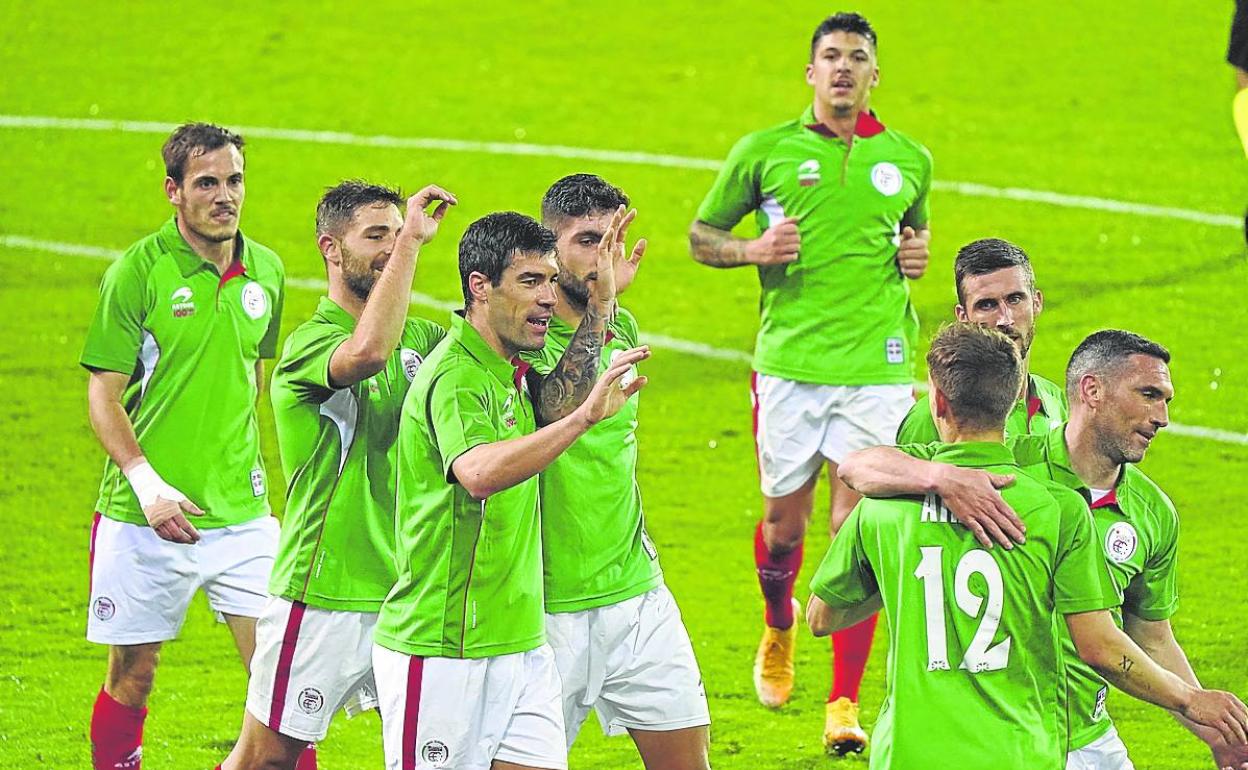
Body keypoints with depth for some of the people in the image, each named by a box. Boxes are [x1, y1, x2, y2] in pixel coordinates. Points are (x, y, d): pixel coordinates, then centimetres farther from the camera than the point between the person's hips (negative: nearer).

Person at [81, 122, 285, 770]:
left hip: (240, 513, 3)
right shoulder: (137, 271, -8)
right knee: (132, 675, 6)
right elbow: (103, 393, -8)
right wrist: (147, 483, -21)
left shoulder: (265, 272, 6)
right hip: (144, 519, -3)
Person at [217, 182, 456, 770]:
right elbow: (367, 350, -36)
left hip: (407, 589, 6)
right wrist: (411, 240, -32)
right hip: (324, 599, -6)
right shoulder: (309, 344, -14)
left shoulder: (418, 338, 10)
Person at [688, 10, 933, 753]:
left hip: (877, 364, 0)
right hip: (790, 361, 0)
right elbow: (701, 235, 12)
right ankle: (779, 630, 41)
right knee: (784, 516, 8)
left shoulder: (909, 159, 10)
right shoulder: (765, 151, 4)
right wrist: (754, 250, -7)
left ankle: (846, 702, -2)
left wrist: (917, 252, 6)